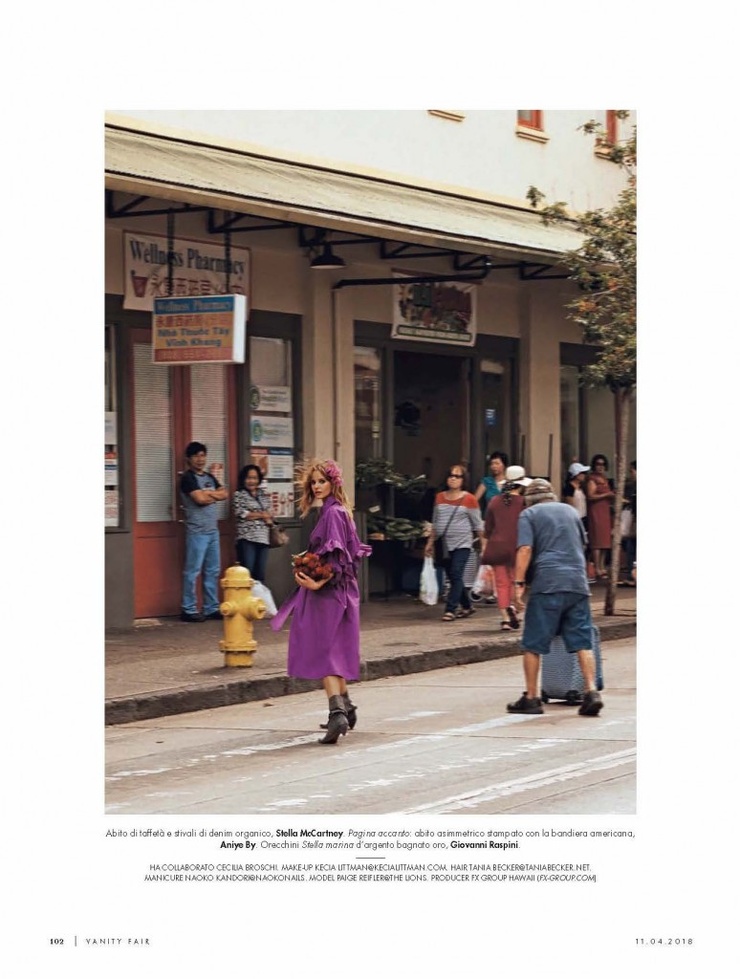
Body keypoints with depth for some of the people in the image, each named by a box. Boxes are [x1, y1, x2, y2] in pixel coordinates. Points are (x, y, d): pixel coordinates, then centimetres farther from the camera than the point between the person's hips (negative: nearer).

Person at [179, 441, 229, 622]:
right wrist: (214, 494, 0)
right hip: (197, 531, -8)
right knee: (193, 571, -7)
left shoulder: (209, 477, 17)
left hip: (213, 530, 8)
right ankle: (189, 610, -5)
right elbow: (200, 499, -18)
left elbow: (225, 494, 8)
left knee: (213, 571, 9)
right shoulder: (188, 478, -7)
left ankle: (211, 608, 14)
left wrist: (208, 493, -6)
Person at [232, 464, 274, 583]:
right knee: (248, 573, -11)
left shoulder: (263, 496, 18)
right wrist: (261, 515, -2)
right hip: (247, 538, -5)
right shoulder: (239, 495, 2)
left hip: (263, 539, 5)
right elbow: (241, 513, -11)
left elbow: (268, 515, 15)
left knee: (260, 574, 5)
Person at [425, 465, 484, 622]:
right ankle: (467, 606, 22)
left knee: (456, 575, -12)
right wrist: (430, 542, 15)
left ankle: (450, 609, -10)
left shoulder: (469, 499, -4)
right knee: (452, 577, 8)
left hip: (461, 544, -5)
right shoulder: (440, 497, 10)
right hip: (444, 543, 5)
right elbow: (435, 523, 17)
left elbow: (478, 524, -1)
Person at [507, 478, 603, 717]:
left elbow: (525, 549, -7)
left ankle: (531, 698, 6)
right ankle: (591, 692, -10)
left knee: (533, 645, 4)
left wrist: (519, 584, -10)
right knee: (582, 642, 3)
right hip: (578, 583, 4)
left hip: (547, 583, -4)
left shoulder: (529, 514, 8)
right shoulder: (570, 510, 21)